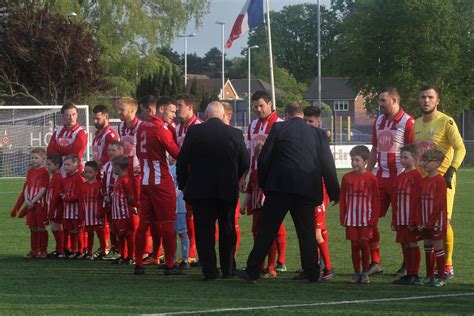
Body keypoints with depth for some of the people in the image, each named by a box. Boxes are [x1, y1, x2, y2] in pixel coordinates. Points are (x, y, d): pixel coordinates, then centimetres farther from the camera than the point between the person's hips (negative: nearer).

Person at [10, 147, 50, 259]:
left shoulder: (44, 172, -8)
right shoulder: (30, 172, 12)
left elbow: (43, 190, -13)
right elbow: (26, 187, 10)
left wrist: (33, 201, -15)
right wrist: (27, 200, -5)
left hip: (40, 204, -6)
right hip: (30, 204, 6)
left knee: (41, 228, -1)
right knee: (33, 228, 10)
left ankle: (43, 250, 6)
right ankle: (34, 250, 15)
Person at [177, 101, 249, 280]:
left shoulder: (194, 132, -6)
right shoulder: (235, 134, -3)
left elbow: (182, 161, -3)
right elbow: (244, 163, 3)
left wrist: (183, 184, 9)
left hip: (200, 191, -1)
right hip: (228, 190, 2)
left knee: (204, 230, 3)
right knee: (227, 230, 15)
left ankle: (209, 270, -2)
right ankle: (228, 269, 19)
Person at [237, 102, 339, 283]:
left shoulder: (278, 128, 2)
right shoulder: (318, 134, 8)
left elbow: (264, 158, 1)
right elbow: (328, 165, 8)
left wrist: (263, 184, 13)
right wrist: (334, 192, 14)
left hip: (279, 186, -2)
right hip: (307, 189, 2)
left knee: (267, 230, 0)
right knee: (307, 231, 9)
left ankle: (252, 270, 0)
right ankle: (311, 272, 8)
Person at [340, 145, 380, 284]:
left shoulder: (371, 179, -2)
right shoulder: (347, 178, 4)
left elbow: (375, 200, -1)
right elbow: (342, 199, 5)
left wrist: (374, 218, -5)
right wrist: (343, 218, 1)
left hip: (366, 220, -2)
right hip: (351, 219, 2)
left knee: (364, 244, -3)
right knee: (354, 246, 5)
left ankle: (365, 273, 8)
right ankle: (356, 273, 12)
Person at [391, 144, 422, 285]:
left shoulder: (416, 176, -9)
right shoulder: (400, 177, 13)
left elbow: (418, 199, -13)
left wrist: (415, 220, -17)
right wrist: (394, 221, 13)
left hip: (412, 220, -7)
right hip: (400, 219, 7)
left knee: (413, 245, -2)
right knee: (405, 245, 10)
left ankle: (414, 274, 4)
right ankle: (409, 273, 16)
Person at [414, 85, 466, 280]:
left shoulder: (446, 122, -7)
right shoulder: (417, 124, 13)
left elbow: (460, 149, -11)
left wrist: (451, 171, -21)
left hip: (442, 178, -6)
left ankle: (448, 265, 0)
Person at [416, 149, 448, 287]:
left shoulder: (440, 181, -12)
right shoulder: (423, 181, 10)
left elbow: (440, 204, -16)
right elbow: (420, 202, 11)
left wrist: (430, 221, -17)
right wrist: (420, 221, 4)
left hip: (436, 221, -7)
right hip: (425, 223, 7)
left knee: (438, 247, -3)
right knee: (427, 247, 11)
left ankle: (441, 277, 3)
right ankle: (429, 276, 18)